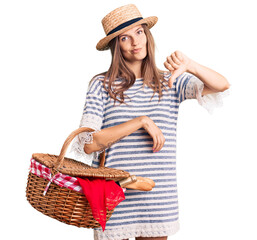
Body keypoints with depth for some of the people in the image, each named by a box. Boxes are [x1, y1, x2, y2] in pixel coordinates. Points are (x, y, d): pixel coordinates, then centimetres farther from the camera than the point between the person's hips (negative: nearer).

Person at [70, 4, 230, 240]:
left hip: (158, 200, 2)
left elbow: (222, 85, -9)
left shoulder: (169, 82, 4)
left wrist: (191, 66, -28)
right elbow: (87, 144, -12)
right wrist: (141, 121, -17)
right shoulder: (101, 85, -3)